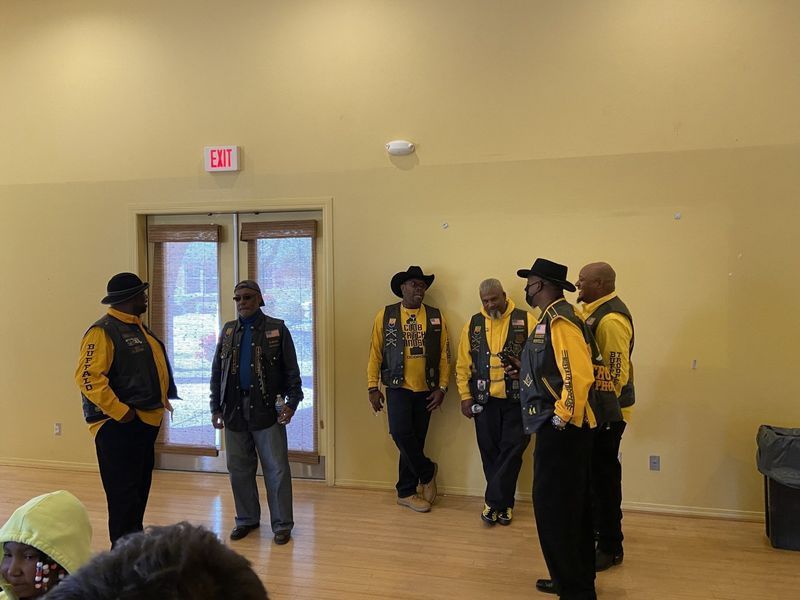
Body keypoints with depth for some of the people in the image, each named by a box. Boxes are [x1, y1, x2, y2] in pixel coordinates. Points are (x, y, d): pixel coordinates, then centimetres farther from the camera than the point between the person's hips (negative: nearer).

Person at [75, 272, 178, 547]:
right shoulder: (102, 331, -14)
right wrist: (120, 411, -23)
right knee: (123, 491, -4)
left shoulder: (139, 327, 16)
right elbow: (87, 377, -22)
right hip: (118, 425, -9)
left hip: (146, 421, 10)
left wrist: (164, 400, 15)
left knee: (140, 486, 17)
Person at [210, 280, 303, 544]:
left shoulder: (277, 329, 0)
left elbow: (291, 371, -1)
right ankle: (246, 519, 27)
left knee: (276, 469, 0)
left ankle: (282, 524, 10)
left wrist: (292, 402, -11)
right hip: (234, 411, 4)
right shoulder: (228, 331, 12)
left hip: (267, 410, -4)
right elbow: (216, 371, 13)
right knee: (239, 469, 12)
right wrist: (216, 407, 8)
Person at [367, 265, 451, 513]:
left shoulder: (436, 317, 5)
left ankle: (406, 492, 21)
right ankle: (427, 472, 11)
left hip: (426, 390, 2)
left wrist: (442, 388, -2)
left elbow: (444, 355, 4)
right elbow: (375, 353, 1)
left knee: (415, 440, 7)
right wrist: (372, 387, -3)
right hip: (398, 388, -2)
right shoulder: (385, 315, 1)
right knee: (401, 434, -15)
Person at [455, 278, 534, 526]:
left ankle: (494, 501, 12)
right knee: (490, 452, 8)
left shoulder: (525, 320, -2)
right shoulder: (473, 324, 6)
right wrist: (465, 396, 3)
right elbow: (463, 364, 7)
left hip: (517, 399, -2)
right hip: (485, 400, 3)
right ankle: (503, 503, 22)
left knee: (511, 451, -1)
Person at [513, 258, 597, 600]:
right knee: (569, 506, 18)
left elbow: (580, 374, -26)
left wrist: (562, 418, -21)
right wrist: (525, 372, 15)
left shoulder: (559, 319, -16)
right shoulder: (552, 317, 16)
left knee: (555, 509, -4)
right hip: (557, 429, 11)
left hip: (561, 429, -11)